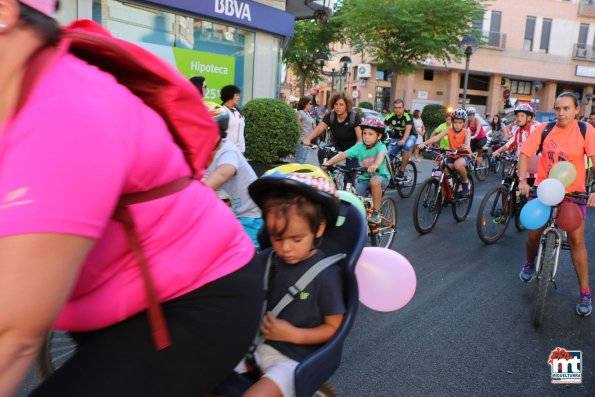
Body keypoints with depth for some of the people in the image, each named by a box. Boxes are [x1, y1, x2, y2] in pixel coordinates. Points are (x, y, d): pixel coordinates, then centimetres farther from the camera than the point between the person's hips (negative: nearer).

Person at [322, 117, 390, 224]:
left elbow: (381, 154, -37)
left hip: (380, 176, -3)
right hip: (364, 179, 3)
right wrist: (327, 163, -33)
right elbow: (342, 155, -17)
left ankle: (376, 213, -20)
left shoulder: (380, 146, -13)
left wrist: (375, 165, -61)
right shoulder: (359, 147, -6)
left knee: (374, 180, -37)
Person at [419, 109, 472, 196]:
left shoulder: (466, 131, -14)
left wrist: (466, 147, -60)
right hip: (452, 156, 4)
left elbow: (467, 143, -34)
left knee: (457, 165, -36)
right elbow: (436, 137, -24)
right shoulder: (449, 130, -9)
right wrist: (424, 143, -42)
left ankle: (465, 182, -8)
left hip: (464, 155, -4)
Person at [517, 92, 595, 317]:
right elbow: (525, 153, -7)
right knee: (534, 234, 3)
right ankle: (529, 264, 37)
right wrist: (522, 181, -20)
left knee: (576, 240, -3)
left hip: (573, 192, -1)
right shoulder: (544, 129, -8)